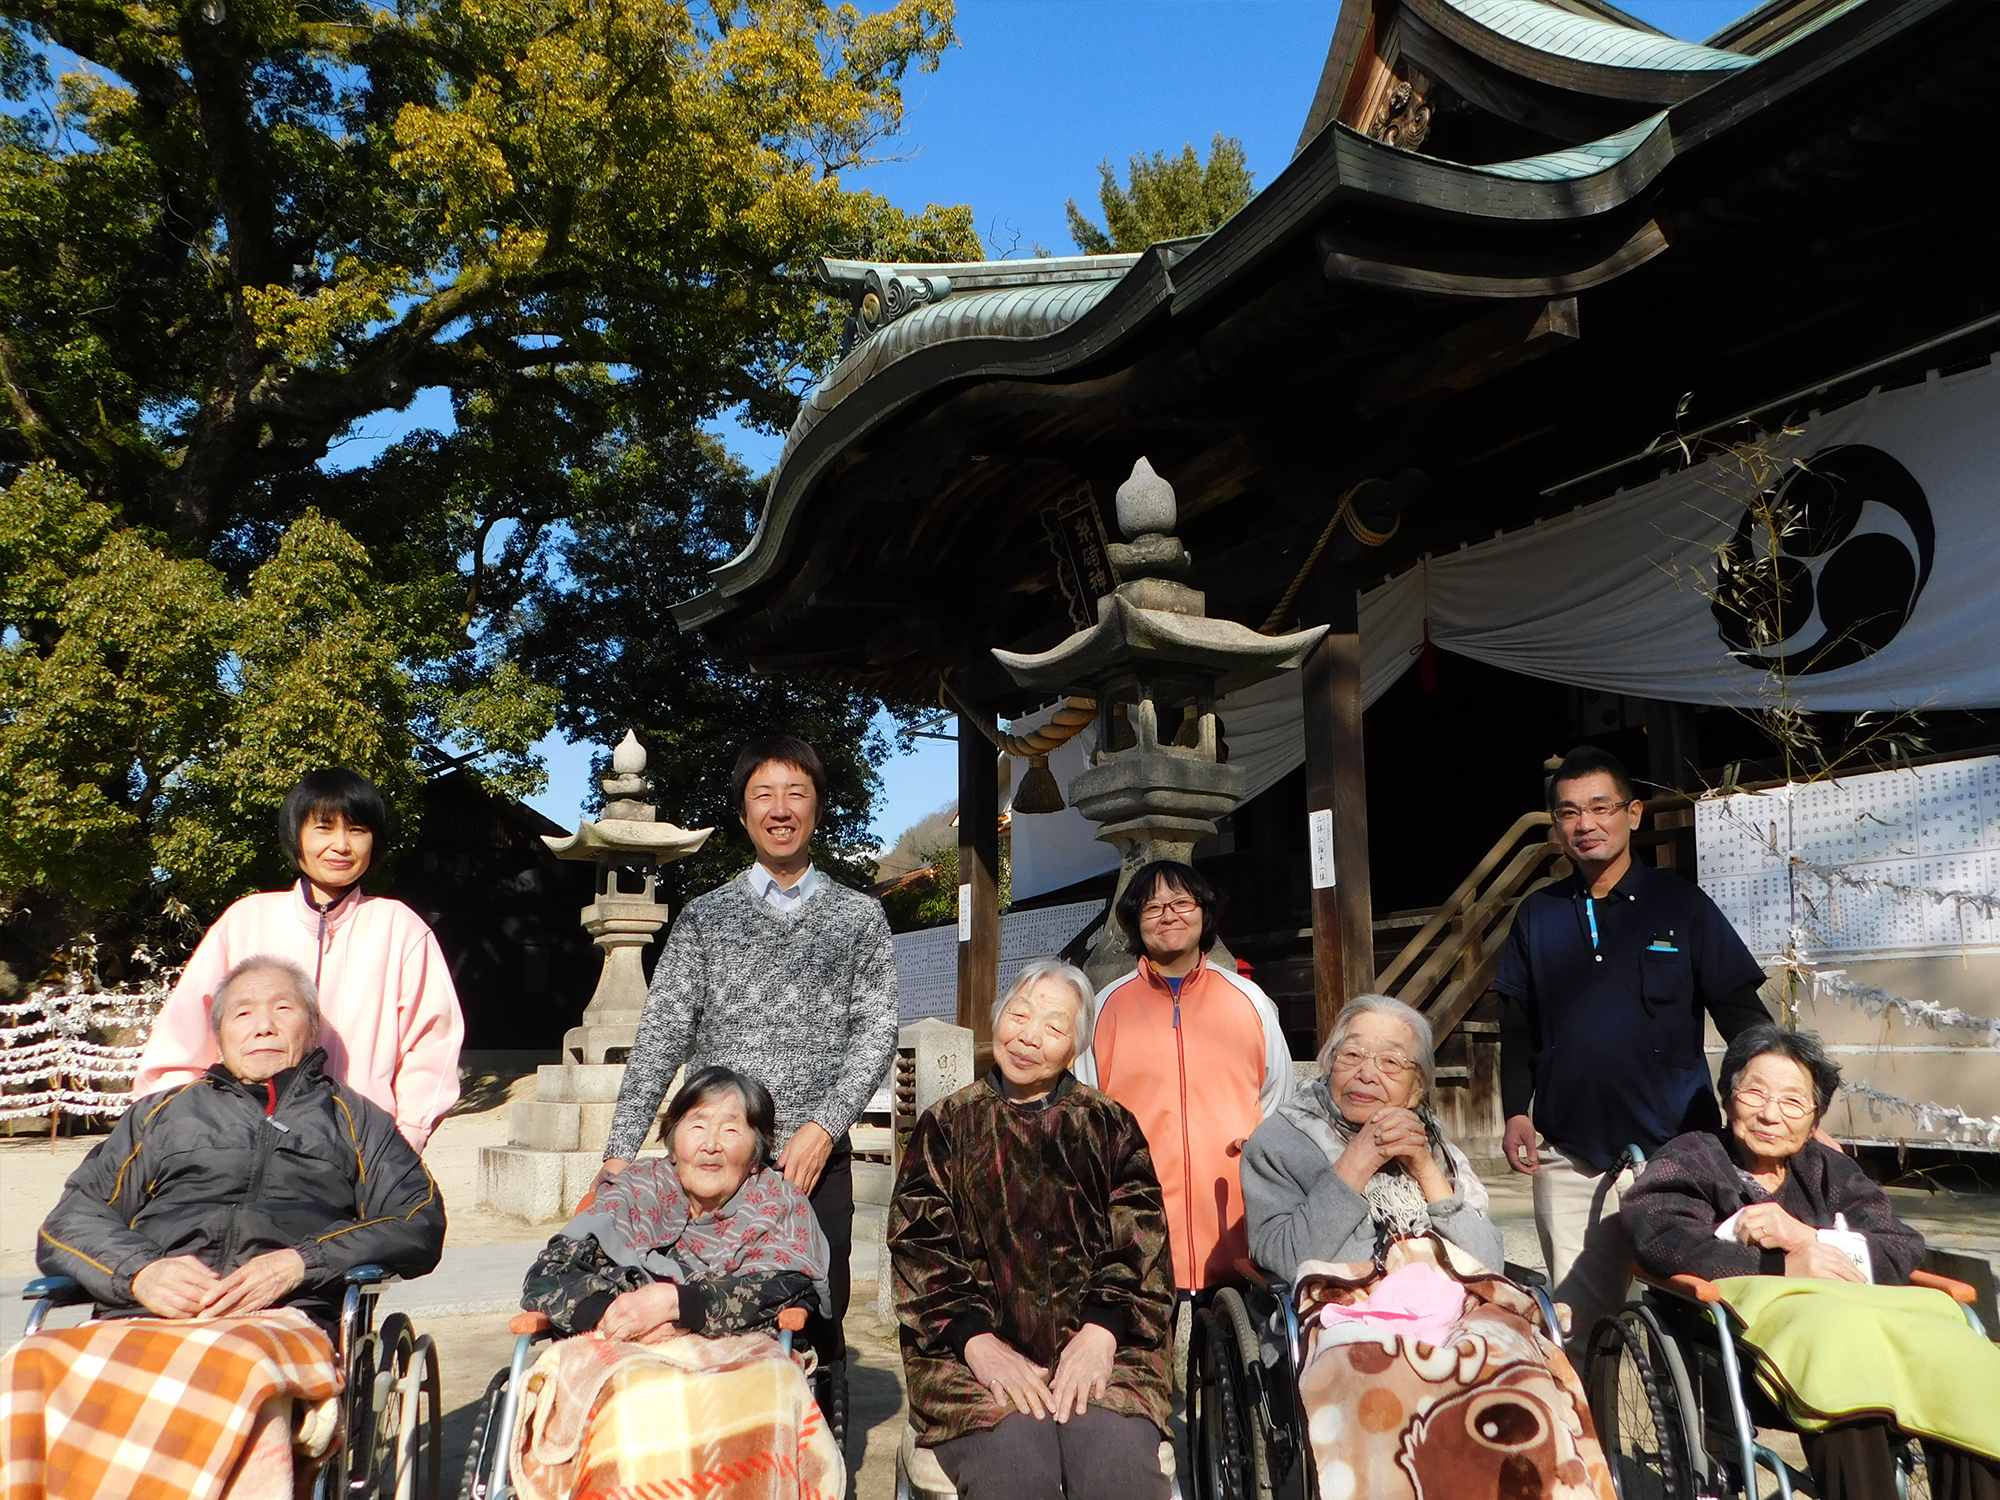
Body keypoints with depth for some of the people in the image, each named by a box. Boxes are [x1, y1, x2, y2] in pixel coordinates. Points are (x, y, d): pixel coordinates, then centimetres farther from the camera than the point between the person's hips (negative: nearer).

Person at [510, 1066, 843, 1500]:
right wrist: (616, 1311, -13)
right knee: (634, 1405, -36)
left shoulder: (781, 1204, 16)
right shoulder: (634, 1193, 19)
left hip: (740, 1359, 0)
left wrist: (674, 1302, -16)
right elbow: (544, 1280, 7)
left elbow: (787, 1289, -4)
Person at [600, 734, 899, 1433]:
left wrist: (824, 1125, -12)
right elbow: (661, 1035, 4)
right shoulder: (704, 916, 10)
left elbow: (876, 1030, 2)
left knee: (817, 1324, 5)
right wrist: (621, 1151, -6)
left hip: (818, 1158, 0)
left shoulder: (859, 917, 9)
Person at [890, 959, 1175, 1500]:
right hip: (978, 1351, 0)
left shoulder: (1111, 1127, 15)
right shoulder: (947, 1125, 13)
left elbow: (1141, 1247, 5)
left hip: (1096, 1347, 1)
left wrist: (1102, 1332, -13)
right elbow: (920, 1246, 3)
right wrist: (978, 1342, -13)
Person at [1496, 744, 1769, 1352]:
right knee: (1579, 1322, 8)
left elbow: (1744, 1016, 2)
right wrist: (1517, 1111, 3)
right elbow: (1518, 1027, 13)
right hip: (1568, 1157, 2)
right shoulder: (1537, 916, 9)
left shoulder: (1679, 904, 2)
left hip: (1672, 1147, -2)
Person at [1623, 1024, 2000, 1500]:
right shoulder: (1691, 1157, 21)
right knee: (1834, 1325, -38)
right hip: (1751, 1301, -4)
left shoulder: (1831, 1170, 33)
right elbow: (1657, 1233, -2)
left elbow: (1904, 1250, 14)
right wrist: (1782, 1266, -12)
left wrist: (1810, 1239, -4)